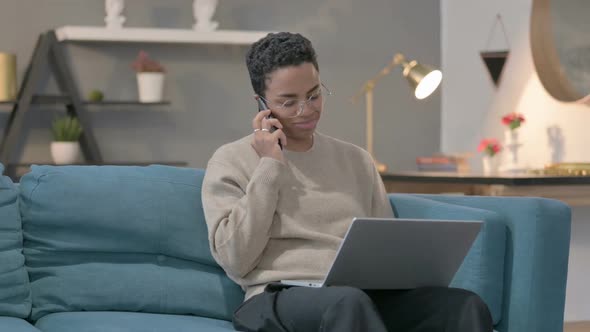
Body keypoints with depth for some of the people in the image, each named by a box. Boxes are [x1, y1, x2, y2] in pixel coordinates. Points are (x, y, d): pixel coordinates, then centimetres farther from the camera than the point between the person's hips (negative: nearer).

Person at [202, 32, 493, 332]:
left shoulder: (356, 160, 21)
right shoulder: (231, 162, 8)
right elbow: (235, 260, -4)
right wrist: (270, 167, -4)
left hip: (364, 295, 4)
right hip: (280, 299, -4)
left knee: (465, 306, -25)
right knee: (349, 304, -40)